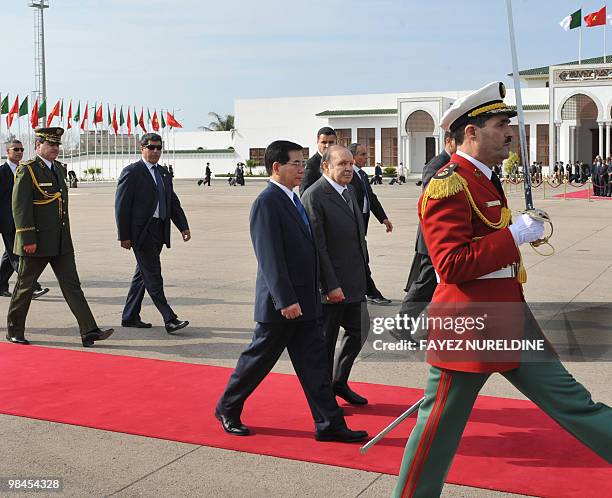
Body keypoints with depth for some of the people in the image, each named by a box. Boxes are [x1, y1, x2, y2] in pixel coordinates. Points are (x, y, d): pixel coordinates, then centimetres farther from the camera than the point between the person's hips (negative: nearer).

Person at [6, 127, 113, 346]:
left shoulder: (59, 168, 14)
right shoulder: (27, 170, -10)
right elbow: (20, 206, -16)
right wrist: (28, 239, -20)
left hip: (61, 243, 7)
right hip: (37, 242, -7)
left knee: (72, 285, 1)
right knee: (25, 286, 7)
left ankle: (89, 332, -3)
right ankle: (14, 331, 23)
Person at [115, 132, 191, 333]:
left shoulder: (163, 173, 16)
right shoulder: (131, 172, -6)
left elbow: (173, 202, 17)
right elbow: (122, 205, -9)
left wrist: (183, 226, 5)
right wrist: (124, 236, -13)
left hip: (159, 232, 8)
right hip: (142, 232, -8)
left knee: (143, 274, 14)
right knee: (153, 276, -7)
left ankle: (130, 317, 23)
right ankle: (169, 319, -9)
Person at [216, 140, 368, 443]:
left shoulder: (293, 200, 13)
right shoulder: (267, 203, -16)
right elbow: (270, 258, -21)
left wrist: (311, 295, 18)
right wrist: (285, 300, -24)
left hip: (304, 301, 9)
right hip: (282, 304, -8)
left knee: (314, 363, 8)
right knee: (259, 358, 6)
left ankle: (329, 424, 13)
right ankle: (227, 409, 25)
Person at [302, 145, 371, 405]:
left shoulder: (349, 191, 11)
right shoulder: (314, 196, -16)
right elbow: (317, 245, -20)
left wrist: (364, 269, 15)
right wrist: (330, 285, -22)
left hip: (354, 282, 8)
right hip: (331, 284, -8)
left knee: (359, 330, 16)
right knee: (325, 340, 6)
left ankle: (339, 382, 34)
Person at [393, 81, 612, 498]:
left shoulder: (484, 180, 15)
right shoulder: (449, 186, -17)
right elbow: (451, 265, -25)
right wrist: (515, 235, -22)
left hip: (511, 323, 9)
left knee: (575, 403, 10)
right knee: (439, 429, 5)